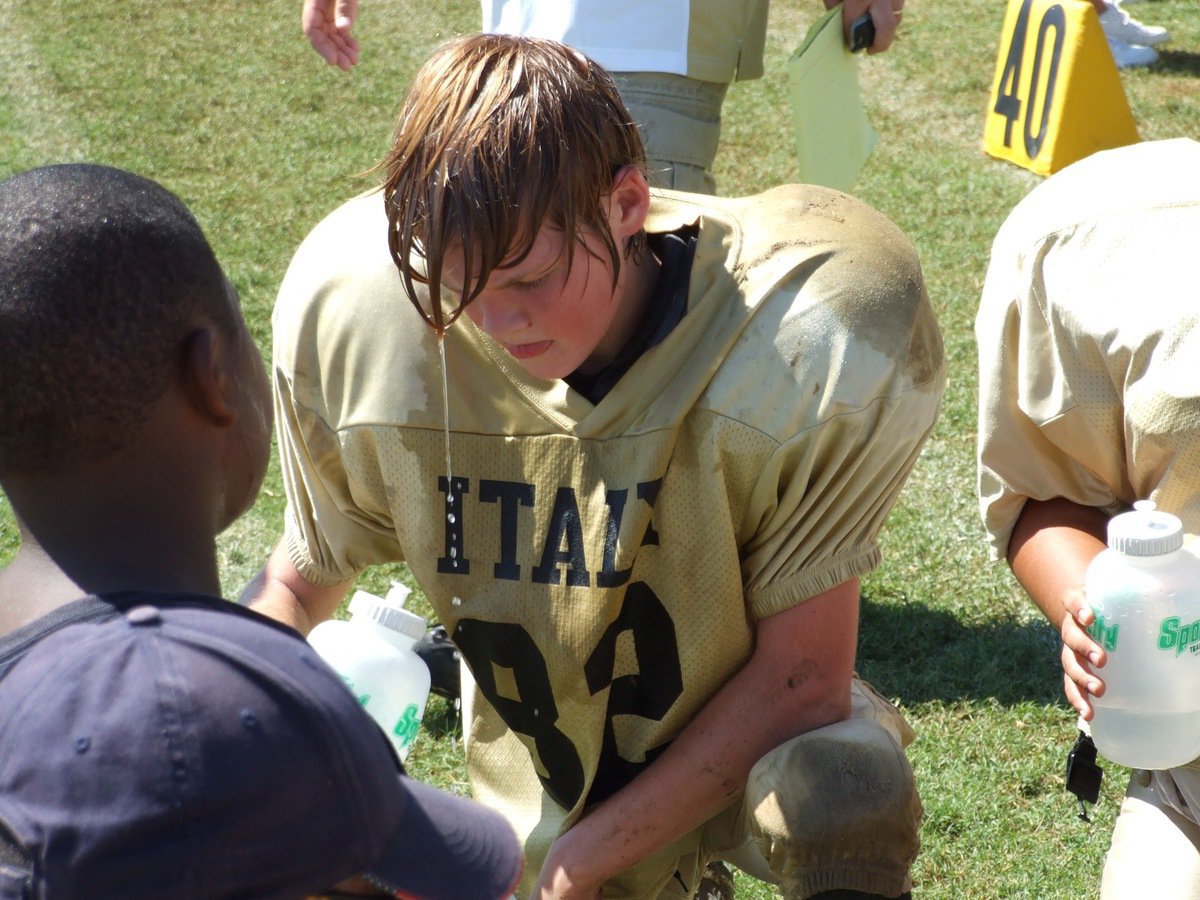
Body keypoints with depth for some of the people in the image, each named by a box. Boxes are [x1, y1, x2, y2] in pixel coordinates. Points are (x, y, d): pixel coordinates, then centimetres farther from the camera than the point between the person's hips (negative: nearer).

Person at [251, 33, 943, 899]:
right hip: (540, 779, 4)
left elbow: (803, 674, -20)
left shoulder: (801, 341, -28)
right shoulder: (359, 317, -20)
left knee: (845, 807, -36)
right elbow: (306, 572, -1)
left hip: (762, 740, -4)